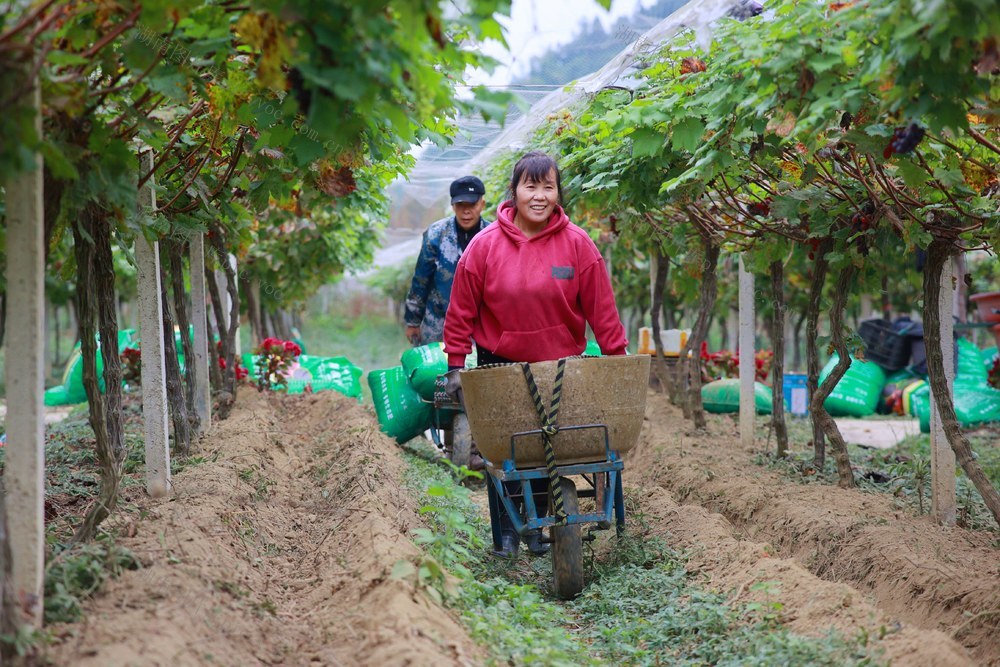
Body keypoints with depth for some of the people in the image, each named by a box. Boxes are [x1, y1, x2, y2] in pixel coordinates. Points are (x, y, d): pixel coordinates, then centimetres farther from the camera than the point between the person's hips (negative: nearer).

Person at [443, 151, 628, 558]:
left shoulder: (577, 244, -9)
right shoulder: (485, 245, -10)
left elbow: (601, 309, -5)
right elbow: (462, 312, -4)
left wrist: (617, 358, -6)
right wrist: (456, 364, -4)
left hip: (560, 364, 0)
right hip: (499, 364, 0)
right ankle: (506, 530, 17)